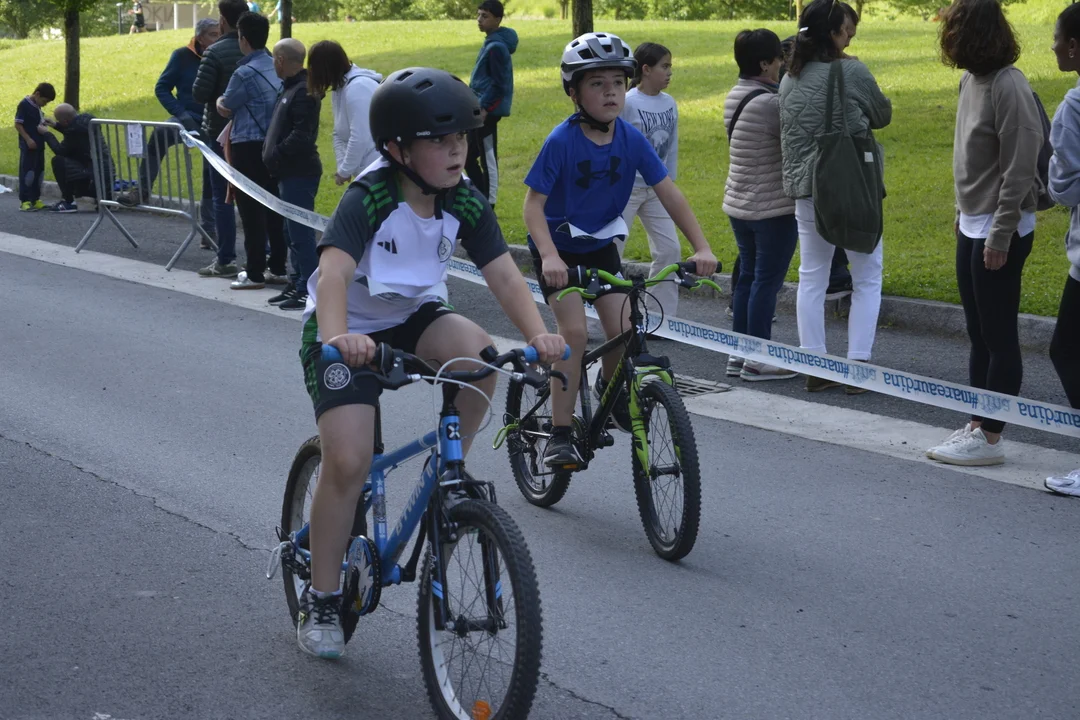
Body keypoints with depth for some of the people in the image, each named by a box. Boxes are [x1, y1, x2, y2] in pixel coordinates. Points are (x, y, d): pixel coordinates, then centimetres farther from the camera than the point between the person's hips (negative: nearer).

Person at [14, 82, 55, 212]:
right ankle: (24, 201, -4)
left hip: (39, 145, 8)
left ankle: (35, 199, 17)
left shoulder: (37, 107, 12)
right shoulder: (24, 104, -12)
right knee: (27, 172, -7)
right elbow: (17, 124, -15)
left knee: (38, 172, 10)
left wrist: (44, 123, 5)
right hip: (28, 146, -8)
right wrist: (28, 139, -20)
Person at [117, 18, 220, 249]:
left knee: (213, 178, 3)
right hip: (189, 118, -1)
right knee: (159, 135, -31)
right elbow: (162, 87, -2)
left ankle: (208, 229, 15)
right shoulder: (183, 56, -6)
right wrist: (179, 112, -14)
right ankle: (141, 192, -28)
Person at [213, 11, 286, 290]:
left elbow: (225, 108, -2)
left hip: (248, 148, -7)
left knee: (251, 212, -2)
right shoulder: (276, 68, 6)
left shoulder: (245, 73, -16)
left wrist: (219, 101, 19)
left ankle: (255, 274, 0)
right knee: (273, 209, 11)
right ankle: (277, 268, 16)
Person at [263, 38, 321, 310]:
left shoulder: (303, 92, -16)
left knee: (300, 233, -8)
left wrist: (274, 155, -16)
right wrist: (270, 152, 11)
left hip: (299, 174, -11)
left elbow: (300, 136, -23)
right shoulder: (290, 88, 16)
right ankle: (298, 285, 23)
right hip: (291, 173, 11)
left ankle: (309, 291, -6)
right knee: (292, 232, 16)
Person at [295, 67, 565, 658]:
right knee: (348, 463, -17)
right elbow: (334, 271, -40)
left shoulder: (464, 202, -11)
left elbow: (504, 275, -18)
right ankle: (321, 600, 2)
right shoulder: (369, 199, -25)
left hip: (414, 319, 4)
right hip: (348, 332, -4)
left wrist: (537, 334, -37)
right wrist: (336, 337, -60)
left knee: (477, 353, -30)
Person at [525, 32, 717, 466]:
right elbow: (533, 204, -24)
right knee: (574, 330, -19)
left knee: (623, 328, -6)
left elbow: (668, 193, -9)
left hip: (601, 245, 4)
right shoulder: (562, 141, -24)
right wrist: (550, 256, -39)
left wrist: (701, 247, -19)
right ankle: (560, 435, -10)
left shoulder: (631, 140, -12)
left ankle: (609, 386, 29)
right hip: (557, 248, -4)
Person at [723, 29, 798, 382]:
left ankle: (739, 353, 20)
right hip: (774, 208, -9)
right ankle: (758, 360, 4)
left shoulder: (735, 97, 7)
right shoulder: (769, 103, -21)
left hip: (739, 204, 9)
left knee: (748, 275, 15)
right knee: (767, 280, -1)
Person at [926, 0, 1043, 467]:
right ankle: (977, 426, 24)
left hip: (1000, 231, -9)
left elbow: (1020, 168, -20)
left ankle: (990, 438, 8)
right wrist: (964, 213, 12)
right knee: (979, 336, 15)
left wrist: (1000, 235, -19)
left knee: (999, 337, 1)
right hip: (972, 225, 9)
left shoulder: (1008, 86, -19)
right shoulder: (970, 79, 7)